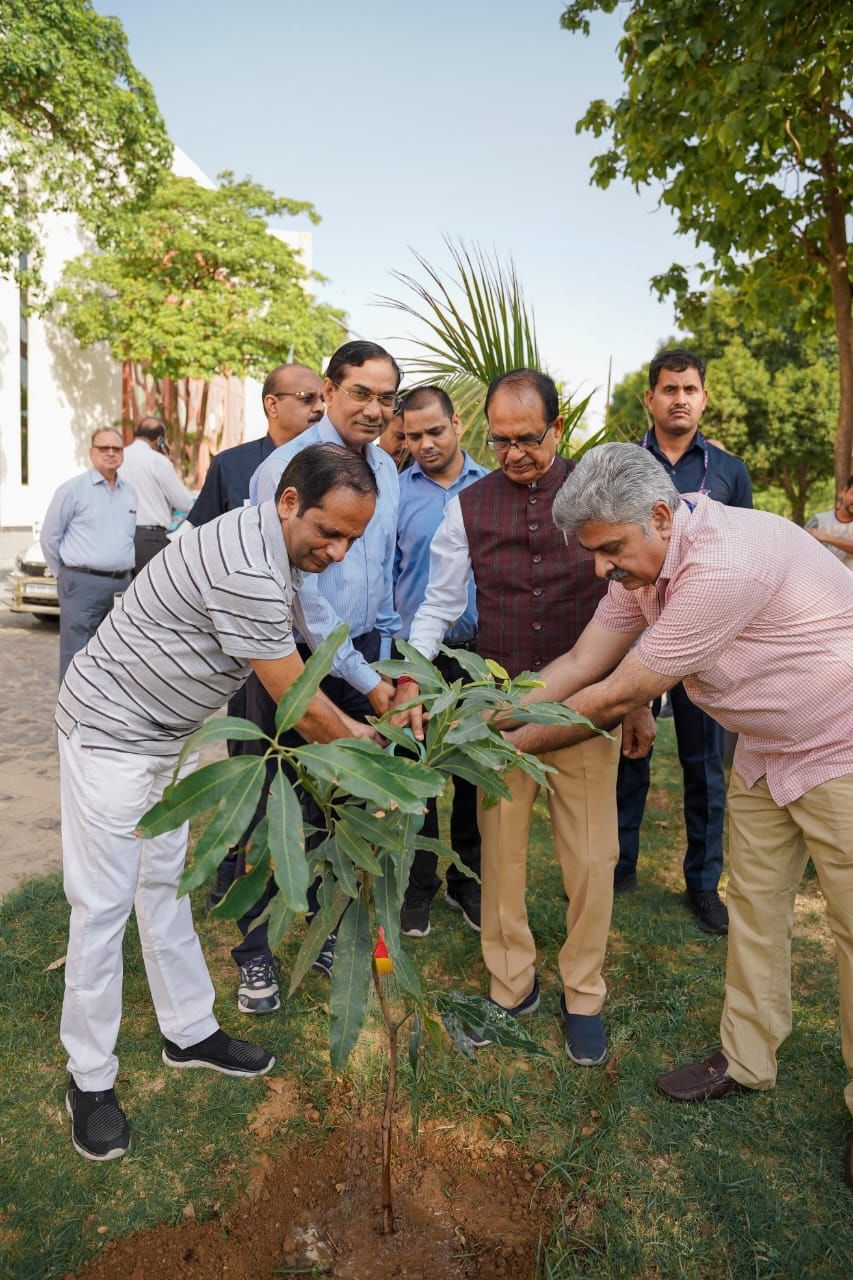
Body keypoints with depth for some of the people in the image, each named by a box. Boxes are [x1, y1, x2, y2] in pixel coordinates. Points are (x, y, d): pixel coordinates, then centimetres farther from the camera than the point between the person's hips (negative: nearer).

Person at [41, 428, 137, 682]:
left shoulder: (130, 492, 12)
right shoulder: (73, 489, -3)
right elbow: (49, 537, 0)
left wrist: (123, 574, 13)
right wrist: (66, 575, 4)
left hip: (123, 583, 5)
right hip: (84, 584, -5)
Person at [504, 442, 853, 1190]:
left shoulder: (726, 564, -36)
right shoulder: (649, 559, -7)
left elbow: (619, 698, -29)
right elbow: (580, 663, -4)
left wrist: (510, 746, -19)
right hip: (766, 746, 8)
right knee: (753, 904, 14)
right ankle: (746, 1061, 31)